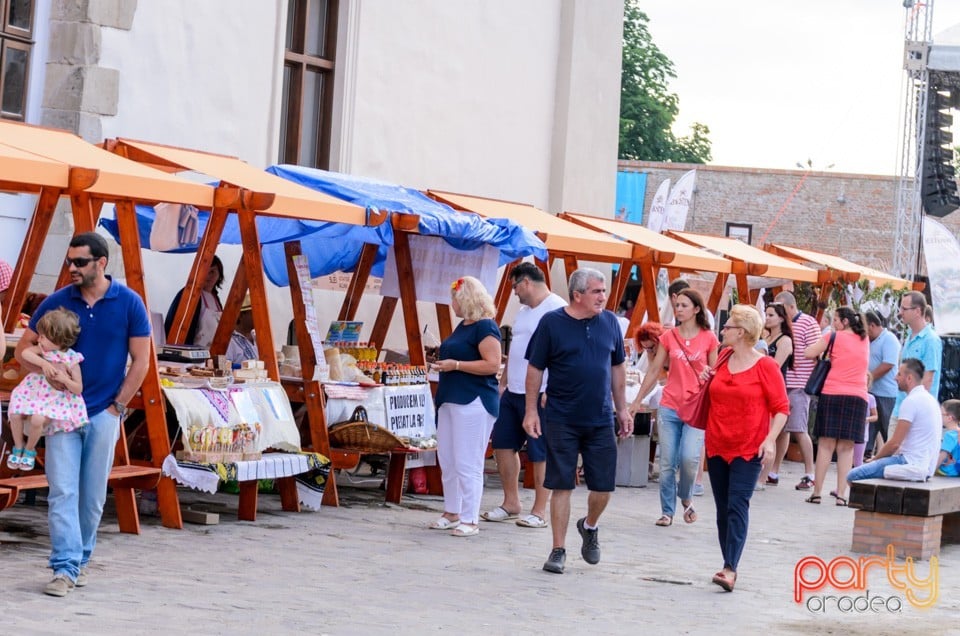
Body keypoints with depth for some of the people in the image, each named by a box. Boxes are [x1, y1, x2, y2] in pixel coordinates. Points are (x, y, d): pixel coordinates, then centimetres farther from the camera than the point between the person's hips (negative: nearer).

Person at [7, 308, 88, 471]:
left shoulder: (71, 361, -16)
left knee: (37, 419, -28)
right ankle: (18, 447, 10)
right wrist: (43, 363, -29)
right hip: (33, 390, 5)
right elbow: (25, 353, -19)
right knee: (14, 413, -15)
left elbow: (78, 389, -12)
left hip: (56, 398, -5)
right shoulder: (44, 349, -4)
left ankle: (29, 450, 1)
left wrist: (64, 379, -29)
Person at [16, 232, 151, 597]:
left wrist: (117, 406, -2)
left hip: (103, 413, 0)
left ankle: (81, 560, 22)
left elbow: (140, 361, 2)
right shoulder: (57, 302, 0)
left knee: (93, 495, 7)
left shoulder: (129, 303, -3)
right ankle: (65, 568, -11)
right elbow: (24, 349, 8)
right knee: (63, 491, -8)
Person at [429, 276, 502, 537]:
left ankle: (470, 520, -3)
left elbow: (492, 365, -20)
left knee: (467, 464, -8)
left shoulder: (485, 327, -12)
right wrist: (443, 361, 14)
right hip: (450, 400, 10)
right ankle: (452, 513, 22)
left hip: (473, 402, -10)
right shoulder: (463, 326, 17)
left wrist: (455, 365, -19)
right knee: (447, 460, 12)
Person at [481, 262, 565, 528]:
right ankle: (511, 503, 22)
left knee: (540, 453, -2)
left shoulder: (557, 309, -13)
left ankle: (539, 512, 5)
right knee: (502, 444, 11)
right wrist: (502, 383, 20)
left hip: (540, 395, -10)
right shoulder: (523, 311, 17)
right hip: (513, 392, 10)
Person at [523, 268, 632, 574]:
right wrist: (531, 411, -6)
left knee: (603, 486, 5)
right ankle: (558, 550, 10)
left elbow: (617, 367, 14)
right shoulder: (551, 323, -6)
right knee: (561, 485, 1)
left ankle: (590, 526, 34)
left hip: (601, 420, 3)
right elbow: (535, 368, -2)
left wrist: (622, 409, 13)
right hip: (561, 420, -3)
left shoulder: (609, 322, 5)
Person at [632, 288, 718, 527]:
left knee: (690, 458, -16)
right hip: (669, 407, 2)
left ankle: (687, 499, 12)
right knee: (667, 463, 1)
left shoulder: (709, 338, 0)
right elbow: (654, 371, 10)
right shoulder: (669, 336, 5)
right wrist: (637, 401, 11)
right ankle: (667, 511, 14)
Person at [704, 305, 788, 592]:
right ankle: (729, 565, 14)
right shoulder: (723, 363, 10)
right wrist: (707, 381, 6)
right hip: (717, 446, 6)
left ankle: (730, 568, -19)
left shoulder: (765, 366, -8)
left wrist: (770, 439, -18)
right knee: (723, 507, 8)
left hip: (748, 449, -6)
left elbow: (781, 407, -7)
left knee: (737, 505, -14)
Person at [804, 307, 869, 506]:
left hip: (833, 394, -3)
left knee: (826, 444, -1)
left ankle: (817, 492, -1)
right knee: (846, 447, 2)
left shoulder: (835, 337, 0)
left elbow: (808, 354, -3)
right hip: (858, 397, 3)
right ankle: (841, 494, -4)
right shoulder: (865, 340, 15)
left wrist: (822, 353, 16)